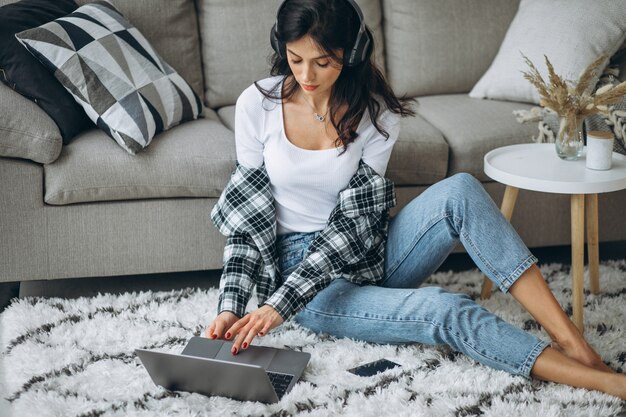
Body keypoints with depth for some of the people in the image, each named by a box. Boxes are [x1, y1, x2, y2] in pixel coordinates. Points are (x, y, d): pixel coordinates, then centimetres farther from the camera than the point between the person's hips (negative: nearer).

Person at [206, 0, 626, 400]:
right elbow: (248, 217, -6)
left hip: (366, 256, 2)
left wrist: (280, 304, -24)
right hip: (298, 264, -2)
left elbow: (353, 222, -15)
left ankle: (574, 341, -30)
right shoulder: (257, 104, -10)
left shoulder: (378, 114, -10)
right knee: (445, 310, -28)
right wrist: (230, 308, -17)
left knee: (460, 191, -28)